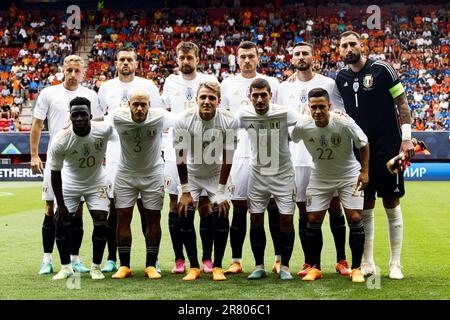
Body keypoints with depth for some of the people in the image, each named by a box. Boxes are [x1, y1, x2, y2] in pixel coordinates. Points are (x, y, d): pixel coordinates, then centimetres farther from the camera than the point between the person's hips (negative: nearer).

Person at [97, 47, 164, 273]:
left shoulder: (147, 86, 6)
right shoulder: (106, 88, 12)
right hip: (115, 152, 2)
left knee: (146, 206, -2)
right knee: (114, 206, 2)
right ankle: (111, 258, 10)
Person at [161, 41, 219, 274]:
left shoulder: (209, 81, 2)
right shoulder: (170, 82, 11)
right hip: (174, 151, 3)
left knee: (204, 205, -1)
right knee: (175, 205, 2)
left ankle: (207, 258, 6)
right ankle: (179, 259, 9)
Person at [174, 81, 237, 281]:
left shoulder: (228, 121, -22)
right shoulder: (184, 120, -23)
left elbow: (227, 158, -14)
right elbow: (180, 157, -14)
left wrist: (221, 192, -13)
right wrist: (185, 191, -12)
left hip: (216, 174, 0)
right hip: (191, 173, 0)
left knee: (221, 218, -11)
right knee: (185, 217, -10)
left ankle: (217, 266, 4)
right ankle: (194, 267, 3)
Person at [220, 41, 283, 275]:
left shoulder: (272, 83, 7)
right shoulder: (228, 84, 10)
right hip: (238, 154, 1)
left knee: (275, 207, -2)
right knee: (239, 209, 4)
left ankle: (279, 260, 5)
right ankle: (236, 261, 10)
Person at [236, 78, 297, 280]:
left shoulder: (284, 113, -16)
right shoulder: (243, 115, -9)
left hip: (283, 173, -2)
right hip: (257, 173, 2)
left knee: (287, 218, -3)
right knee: (256, 218, 2)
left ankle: (284, 266, 11)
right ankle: (259, 266, 16)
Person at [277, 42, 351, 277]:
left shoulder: (328, 84, 4)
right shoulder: (284, 88, 10)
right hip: (297, 158, 2)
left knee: (334, 207, 1)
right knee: (304, 211, 4)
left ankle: (341, 260, 9)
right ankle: (309, 262, 12)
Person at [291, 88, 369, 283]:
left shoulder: (344, 123, -25)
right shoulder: (302, 125, -20)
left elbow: (363, 144, -9)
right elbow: (289, 141, 2)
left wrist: (364, 171, -10)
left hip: (349, 175, -2)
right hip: (320, 176, 2)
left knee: (355, 218, -10)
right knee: (313, 219, -1)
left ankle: (356, 268, 3)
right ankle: (314, 268, 13)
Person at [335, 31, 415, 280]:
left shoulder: (381, 70, -6)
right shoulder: (341, 78, 8)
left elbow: (402, 103, -4)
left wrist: (406, 138, -9)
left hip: (388, 148, -4)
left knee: (392, 205, 1)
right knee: (365, 207, 7)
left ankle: (395, 263, 10)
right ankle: (367, 262, 16)